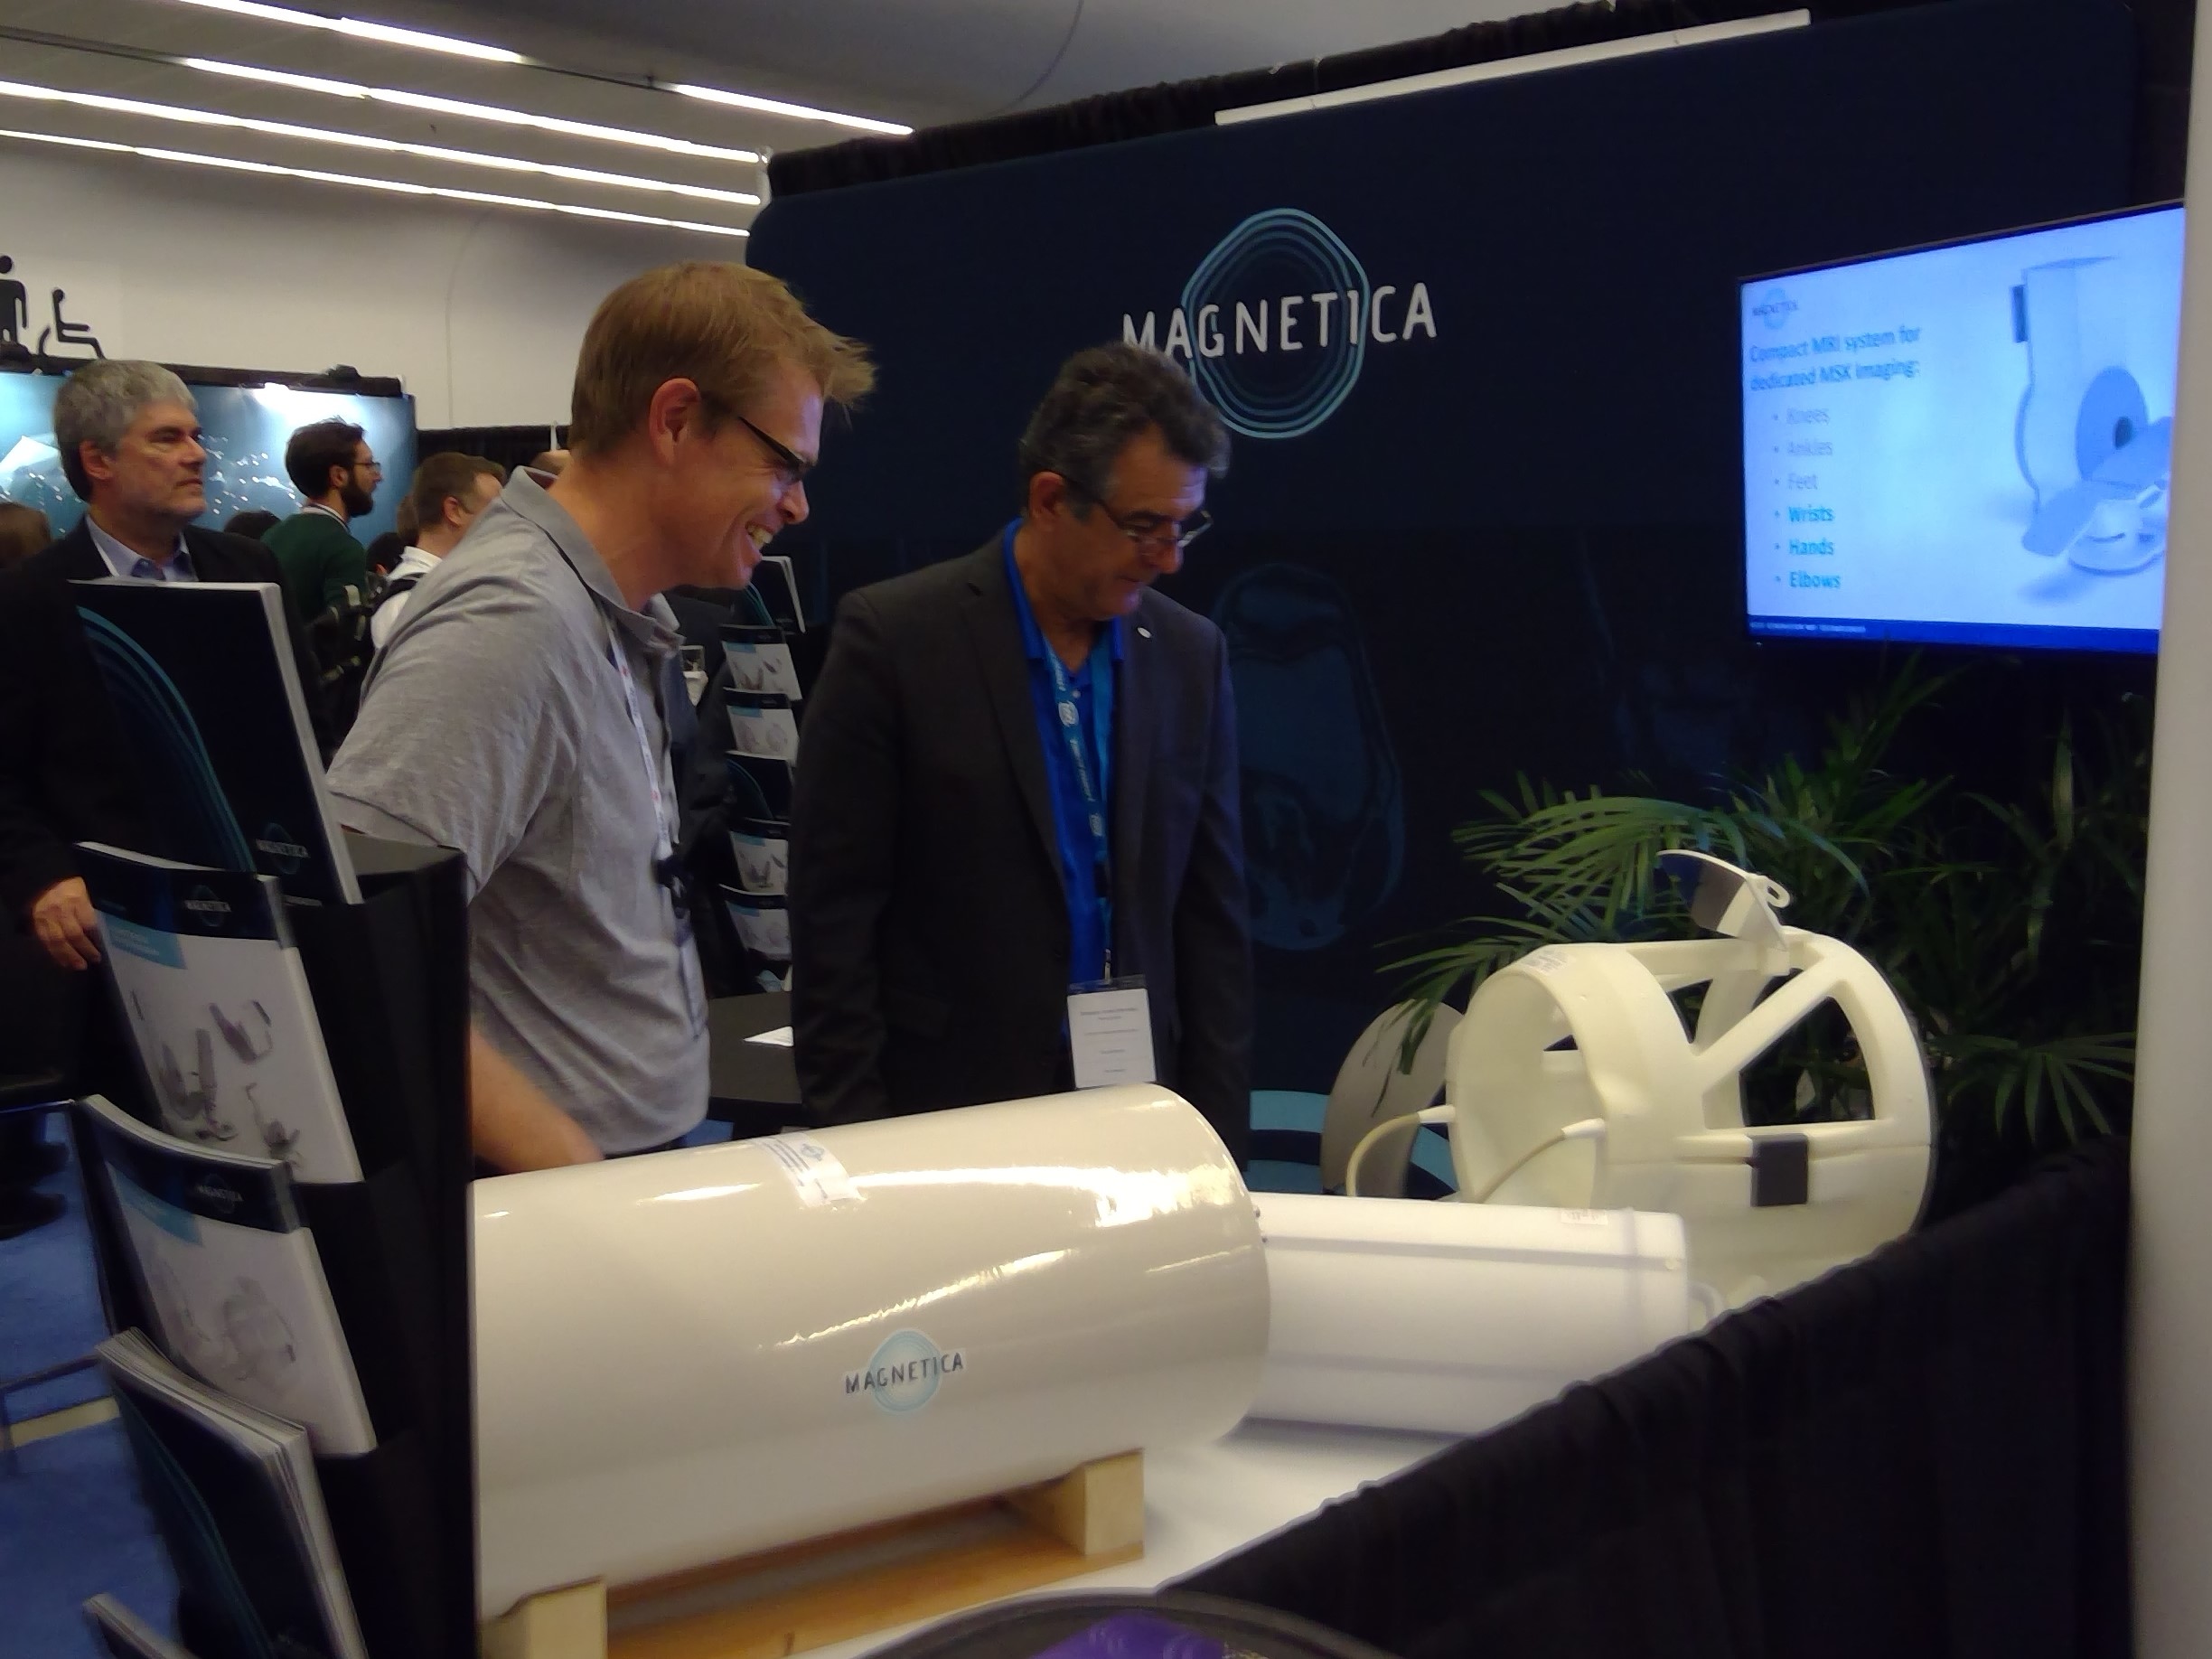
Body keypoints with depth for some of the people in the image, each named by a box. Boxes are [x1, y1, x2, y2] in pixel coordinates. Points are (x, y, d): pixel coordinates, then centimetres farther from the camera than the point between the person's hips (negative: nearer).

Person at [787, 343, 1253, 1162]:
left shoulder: (1191, 655, 3)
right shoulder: (893, 637, -10)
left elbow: (1214, 917, 6)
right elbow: (833, 915, -8)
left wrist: (1218, 1143, 2)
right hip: (946, 1119, -3)